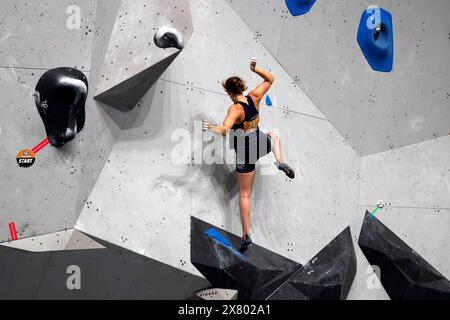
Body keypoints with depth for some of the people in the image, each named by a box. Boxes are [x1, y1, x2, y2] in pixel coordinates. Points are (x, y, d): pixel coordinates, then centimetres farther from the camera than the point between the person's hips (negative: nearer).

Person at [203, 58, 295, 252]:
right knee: (274, 136, 42)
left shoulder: (235, 109, -23)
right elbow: (270, 79, 8)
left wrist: (210, 128, -32)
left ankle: (246, 235, 10)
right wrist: (254, 69, 5)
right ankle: (280, 162, 14)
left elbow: (224, 130, -40)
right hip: (260, 145, 5)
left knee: (244, 195, 7)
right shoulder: (254, 97, -7)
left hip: (245, 155, -5)